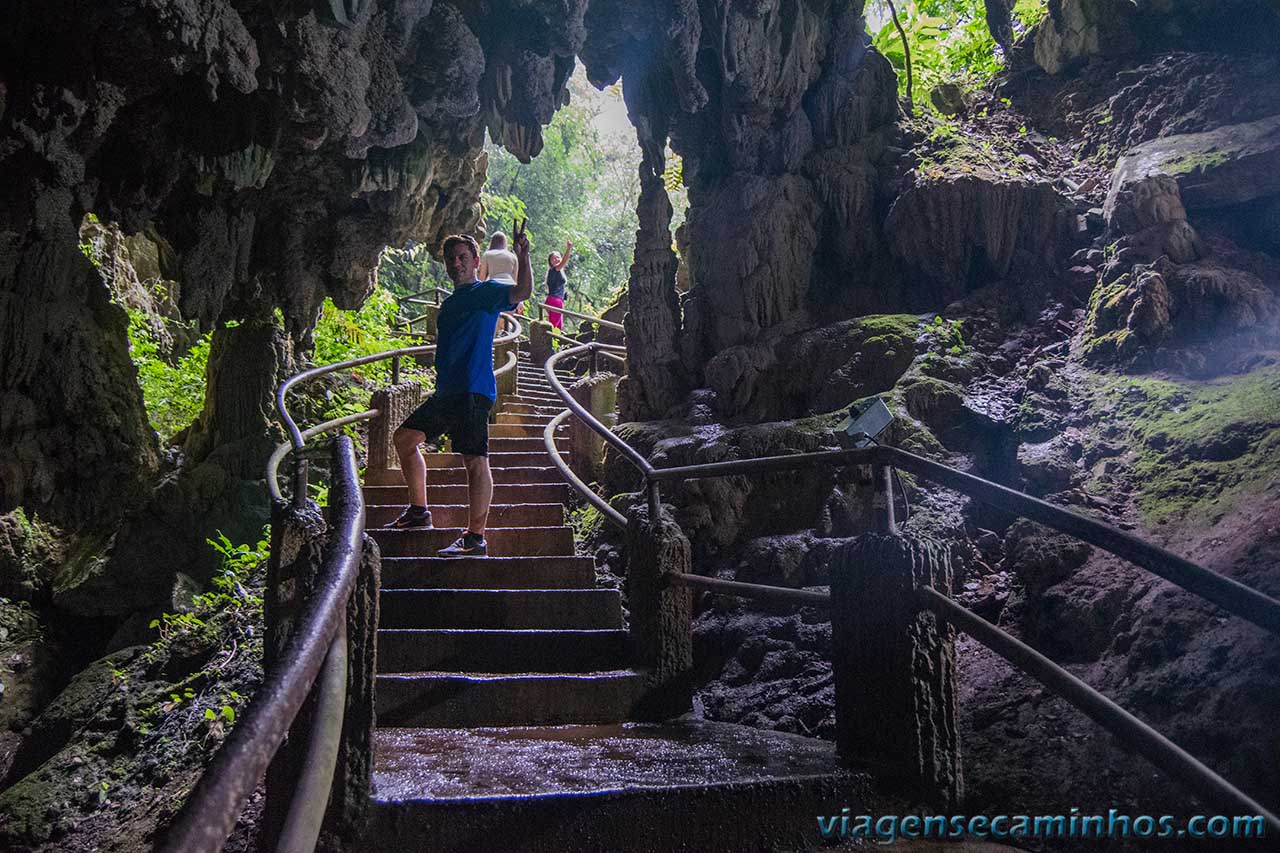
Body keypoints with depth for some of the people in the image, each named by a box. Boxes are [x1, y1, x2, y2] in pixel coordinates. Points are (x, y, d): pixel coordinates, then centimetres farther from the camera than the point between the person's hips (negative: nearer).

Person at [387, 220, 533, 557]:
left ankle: (475, 538, -10)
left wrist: (522, 256, -37)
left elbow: (522, 292, -23)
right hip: (446, 391, 10)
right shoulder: (451, 302, 22)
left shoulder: (486, 291, -3)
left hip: (472, 391, -10)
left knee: (475, 459, -11)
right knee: (404, 438, 17)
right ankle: (419, 510, 24)